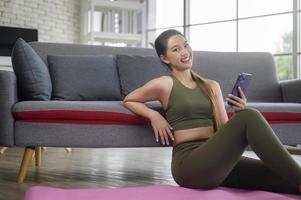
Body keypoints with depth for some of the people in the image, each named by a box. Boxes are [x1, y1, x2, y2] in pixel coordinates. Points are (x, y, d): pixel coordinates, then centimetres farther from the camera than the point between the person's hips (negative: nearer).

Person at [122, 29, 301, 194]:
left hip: (216, 161, 6)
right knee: (250, 117, -26)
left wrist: (238, 113, -5)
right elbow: (128, 100, 16)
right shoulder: (164, 84, 3)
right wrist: (154, 115, 0)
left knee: (281, 177, -18)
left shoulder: (212, 86, 18)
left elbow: (225, 130, 15)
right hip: (188, 164, -6)